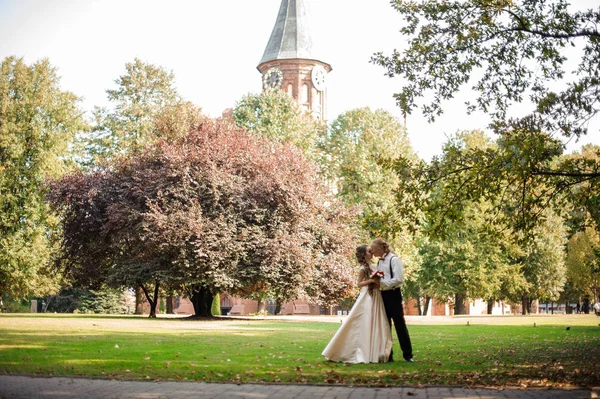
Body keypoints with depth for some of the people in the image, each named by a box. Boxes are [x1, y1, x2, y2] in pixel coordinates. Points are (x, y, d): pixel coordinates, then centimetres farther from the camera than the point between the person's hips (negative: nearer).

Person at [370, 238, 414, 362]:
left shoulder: (394, 259, -11)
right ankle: (387, 354, 16)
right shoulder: (379, 262, 12)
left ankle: (407, 354, 5)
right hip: (382, 295, 8)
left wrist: (382, 283, -21)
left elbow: (398, 279, -19)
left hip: (393, 295, -8)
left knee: (399, 324, -3)